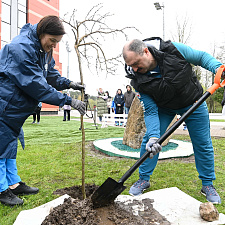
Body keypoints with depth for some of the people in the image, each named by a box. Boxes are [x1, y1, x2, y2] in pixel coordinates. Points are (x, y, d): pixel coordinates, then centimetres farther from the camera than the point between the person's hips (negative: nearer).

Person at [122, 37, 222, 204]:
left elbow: (201, 57, -10)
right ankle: (144, 179, 13)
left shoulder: (173, 49, -27)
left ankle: (208, 184, 25)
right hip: (163, 107, 1)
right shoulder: (138, 80, -23)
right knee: (149, 140, -8)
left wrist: (218, 67, -29)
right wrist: (153, 137, -33)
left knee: (203, 145, 4)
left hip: (193, 102, 0)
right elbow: (150, 111, -21)